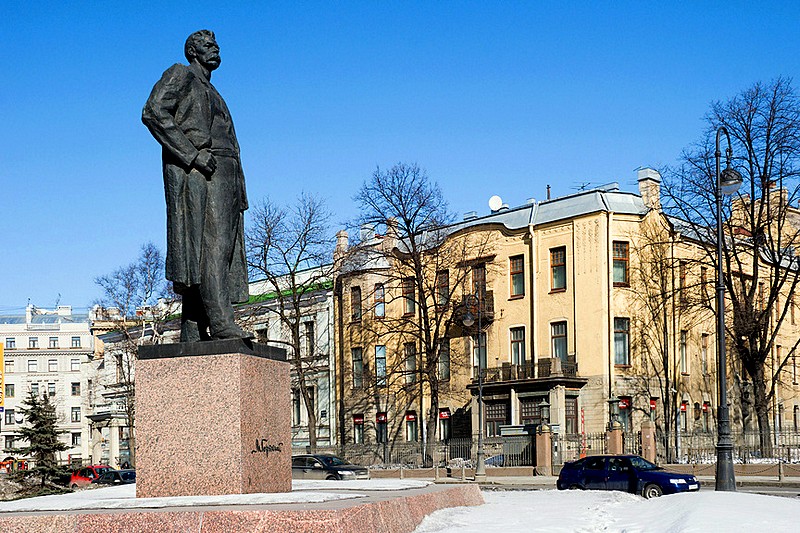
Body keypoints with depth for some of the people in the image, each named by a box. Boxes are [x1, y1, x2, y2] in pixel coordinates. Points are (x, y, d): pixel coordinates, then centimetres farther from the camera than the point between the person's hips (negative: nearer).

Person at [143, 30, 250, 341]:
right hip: (194, 174, -8)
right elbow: (153, 113, -10)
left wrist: (239, 196, 17)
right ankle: (221, 323, -30)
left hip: (222, 176, 8)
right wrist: (193, 154, -17)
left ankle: (193, 335, -5)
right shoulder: (180, 75, 7)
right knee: (209, 245, -20)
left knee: (221, 250, -1)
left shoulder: (213, 94, 33)